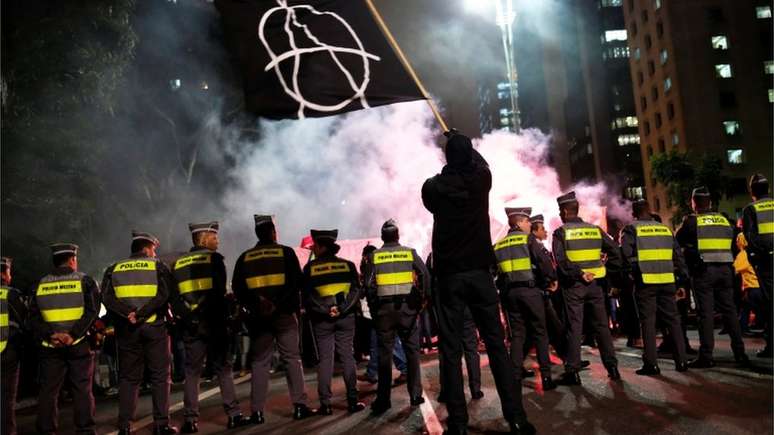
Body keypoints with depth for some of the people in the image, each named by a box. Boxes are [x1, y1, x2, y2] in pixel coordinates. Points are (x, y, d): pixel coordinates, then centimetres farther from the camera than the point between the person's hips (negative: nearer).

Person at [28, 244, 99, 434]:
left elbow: (33, 316, 3)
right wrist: (74, 334, -16)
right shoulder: (85, 281, 0)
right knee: (82, 390, 1)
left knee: (48, 390, 8)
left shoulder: (41, 284, 10)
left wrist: (50, 335, -6)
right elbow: (92, 311, -13)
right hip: (79, 345, -3)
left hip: (50, 346, 3)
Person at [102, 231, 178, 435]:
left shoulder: (114, 270, 11)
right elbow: (164, 295, -14)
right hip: (155, 327, -3)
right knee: (160, 376, 4)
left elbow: (108, 299, -5)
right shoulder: (158, 266, 2)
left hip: (127, 330, 3)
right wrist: (141, 314, -16)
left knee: (128, 378, 11)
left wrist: (129, 314, -14)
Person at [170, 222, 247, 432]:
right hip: (213, 324, -4)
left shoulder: (178, 263, 11)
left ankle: (190, 420, 8)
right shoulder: (214, 258, -3)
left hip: (191, 326, 4)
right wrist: (222, 316, -3)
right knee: (223, 369, 3)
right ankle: (233, 415, 2)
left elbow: (174, 297, 8)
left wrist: (184, 317, 9)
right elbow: (219, 292, -9)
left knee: (192, 372, 8)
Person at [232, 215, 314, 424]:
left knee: (260, 362, 8)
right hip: (284, 313, -2)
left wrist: (254, 307, 3)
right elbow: (296, 282, -8)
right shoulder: (286, 252, 0)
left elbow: (237, 288, 1)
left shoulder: (245, 258, 7)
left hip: (258, 317, 2)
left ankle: (257, 411, 8)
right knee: (292, 358, 5)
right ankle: (299, 405, 4)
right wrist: (295, 307, -5)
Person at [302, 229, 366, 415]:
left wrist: (325, 310, -10)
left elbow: (306, 297, -7)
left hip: (322, 320, -1)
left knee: (325, 360, 3)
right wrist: (342, 309, -11)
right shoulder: (348, 265, 4)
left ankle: (325, 404, 3)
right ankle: (353, 401, 5)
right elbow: (356, 291, -4)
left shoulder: (310, 268, -1)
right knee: (347, 357, 6)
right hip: (345, 317, 1)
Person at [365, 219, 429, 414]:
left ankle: (383, 400, 6)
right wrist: (422, 299, 4)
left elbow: (369, 283, -2)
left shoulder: (374, 256, 3)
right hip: (407, 305, 0)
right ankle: (415, 394, 11)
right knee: (412, 350, 9)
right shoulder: (410, 252, 4)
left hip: (384, 307, 0)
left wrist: (373, 306, 7)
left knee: (384, 353, 4)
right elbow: (425, 275, -5)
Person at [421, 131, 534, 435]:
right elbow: (480, 161, 26)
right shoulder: (481, 178, 1)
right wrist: (463, 144, 42)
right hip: (479, 273, 1)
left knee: (451, 350, 3)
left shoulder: (433, 186, -1)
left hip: (448, 276, 0)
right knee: (496, 344, 4)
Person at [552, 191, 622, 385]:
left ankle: (572, 372, 1)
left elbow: (561, 261, -18)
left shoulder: (561, 232, -5)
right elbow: (615, 252, 5)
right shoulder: (595, 230, 8)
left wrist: (579, 274, -14)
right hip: (595, 284, 4)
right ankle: (612, 367, 15)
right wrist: (607, 272, 10)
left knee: (574, 327, -1)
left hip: (573, 286, -4)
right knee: (601, 325, 11)